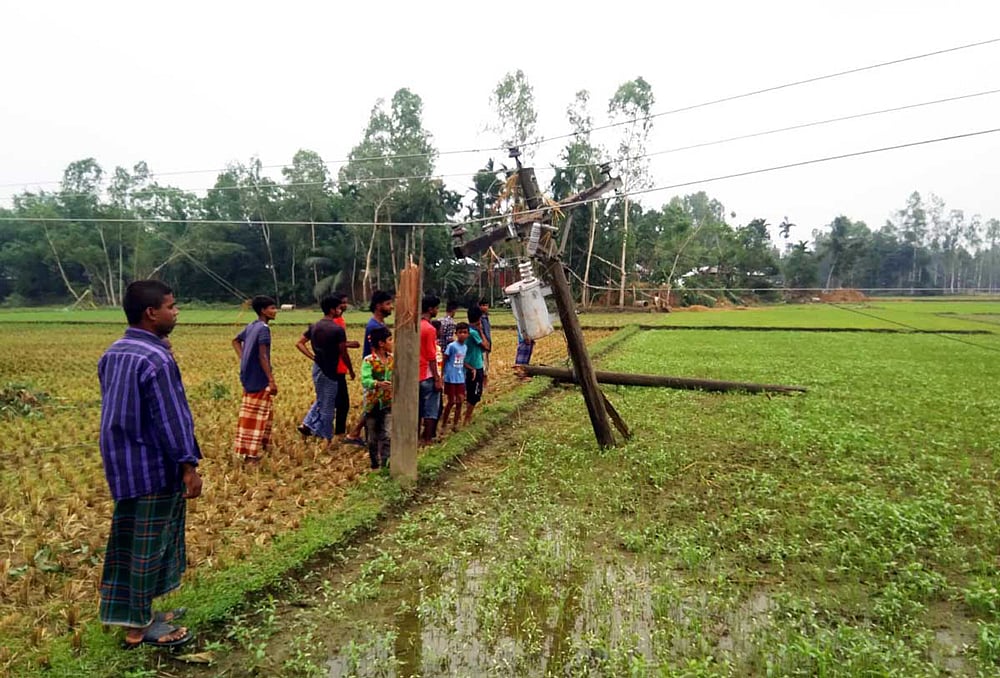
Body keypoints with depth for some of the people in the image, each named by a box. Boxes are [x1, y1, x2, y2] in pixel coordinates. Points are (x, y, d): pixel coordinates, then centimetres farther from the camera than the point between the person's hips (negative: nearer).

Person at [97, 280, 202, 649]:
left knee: (127, 541, 17)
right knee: (148, 545, 4)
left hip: (122, 464, 9)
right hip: (154, 467, -9)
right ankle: (140, 624, 17)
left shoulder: (112, 353, 7)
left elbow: (114, 410, 15)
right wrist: (189, 467, -17)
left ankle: (128, 613, 31)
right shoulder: (156, 359, -22)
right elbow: (171, 419, -22)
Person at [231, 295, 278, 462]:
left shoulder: (251, 326, 10)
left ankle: (244, 447, 29)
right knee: (259, 415, -2)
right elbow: (263, 356, -24)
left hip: (248, 377, 9)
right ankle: (251, 452, 3)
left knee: (249, 414, 18)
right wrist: (272, 380, -24)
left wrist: (243, 359, 15)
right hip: (259, 379, -9)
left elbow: (236, 341, 25)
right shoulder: (263, 328, -18)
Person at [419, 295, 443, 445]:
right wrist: (437, 379, -14)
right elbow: (431, 357, -18)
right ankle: (427, 439, 7)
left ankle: (418, 437, 22)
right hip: (428, 376, -8)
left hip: (417, 375, 8)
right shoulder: (429, 329, -16)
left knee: (419, 408, 15)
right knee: (431, 410, 3)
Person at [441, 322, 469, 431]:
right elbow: (444, 361, -10)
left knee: (459, 401, 7)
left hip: (461, 379, 6)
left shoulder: (465, 347, 7)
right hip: (451, 378, -6)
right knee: (451, 402, 1)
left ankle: (455, 424, 19)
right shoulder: (452, 346, -12)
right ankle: (443, 424, 16)